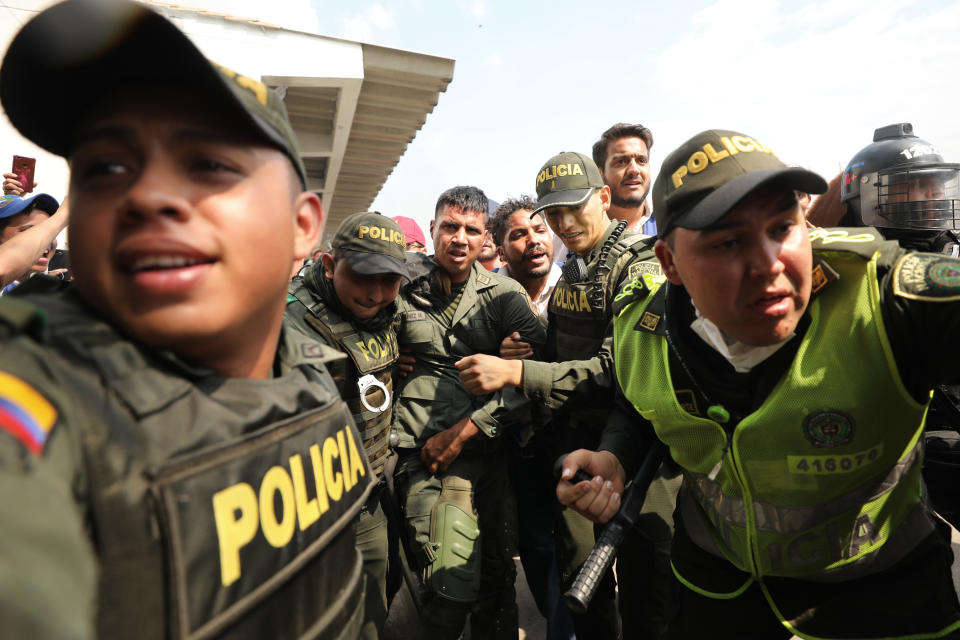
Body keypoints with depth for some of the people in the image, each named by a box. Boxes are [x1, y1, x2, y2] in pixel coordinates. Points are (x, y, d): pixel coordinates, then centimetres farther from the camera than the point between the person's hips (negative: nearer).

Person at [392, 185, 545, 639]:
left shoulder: (504, 296, 3)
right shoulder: (404, 285, 3)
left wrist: (462, 431, -10)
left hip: (484, 449, 2)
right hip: (422, 451, -1)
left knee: (496, 572, 10)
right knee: (454, 582, -11)